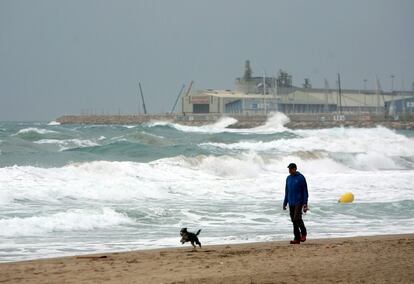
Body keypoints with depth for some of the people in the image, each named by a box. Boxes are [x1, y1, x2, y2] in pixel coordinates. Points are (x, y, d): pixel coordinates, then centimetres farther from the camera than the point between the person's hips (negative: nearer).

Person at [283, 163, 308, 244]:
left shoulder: (301, 178, -6)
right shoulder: (288, 178, 12)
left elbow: (305, 191, -6)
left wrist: (305, 204, -12)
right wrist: (285, 203, 15)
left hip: (299, 202, -6)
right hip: (291, 203, 6)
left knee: (297, 218, -18)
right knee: (294, 220, 4)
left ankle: (303, 233, 4)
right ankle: (297, 238, 7)